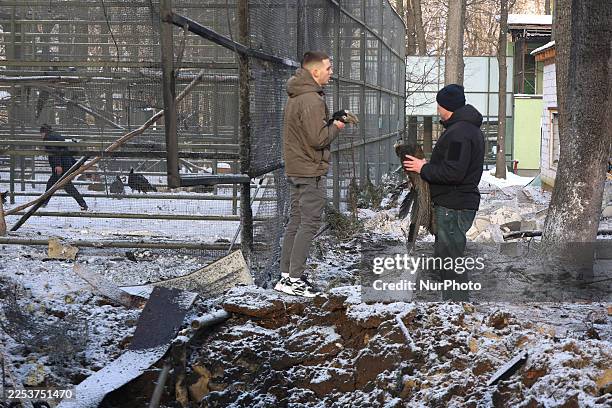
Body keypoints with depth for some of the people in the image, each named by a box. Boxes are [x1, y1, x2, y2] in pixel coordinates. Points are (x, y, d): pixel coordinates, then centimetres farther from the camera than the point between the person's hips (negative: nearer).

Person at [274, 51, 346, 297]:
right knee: (309, 224, -5)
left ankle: (286, 275, 18)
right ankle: (295, 279, -3)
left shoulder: (295, 97, 13)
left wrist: (330, 122, 9)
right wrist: (336, 127, -7)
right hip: (311, 171, -10)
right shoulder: (312, 99, -20)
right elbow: (318, 138, -23)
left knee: (295, 221, 14)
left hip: (295, 170, 10)